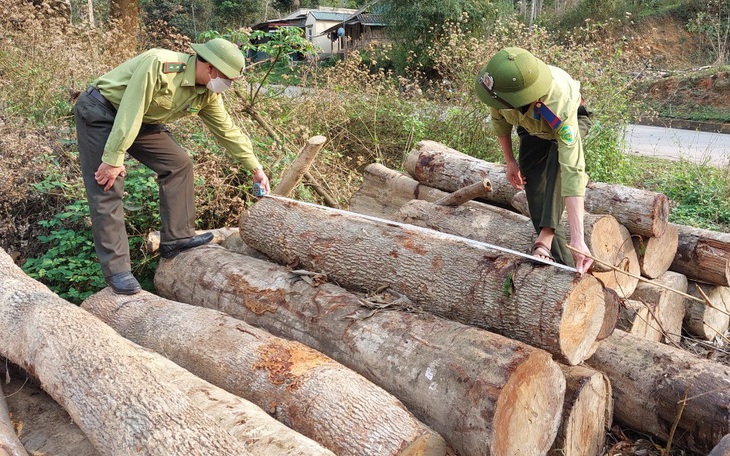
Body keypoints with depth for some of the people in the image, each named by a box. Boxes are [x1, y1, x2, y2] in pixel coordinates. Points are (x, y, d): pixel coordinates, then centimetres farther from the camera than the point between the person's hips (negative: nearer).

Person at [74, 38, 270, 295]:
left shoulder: (207, 94, -5)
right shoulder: (159, 65, -31)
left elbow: (227, 131, 4)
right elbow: (129, 113, -31)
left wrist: (255, 168, 7)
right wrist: (113, 159, -28)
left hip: (141, 120, 8)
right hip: (99, 111, -8)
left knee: (178, 165, 1)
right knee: (107, 190, -11)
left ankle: (176, 239, 8)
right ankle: (116, 270, -8)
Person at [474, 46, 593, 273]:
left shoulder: (560, 106, -48)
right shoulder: (501, 85, -35)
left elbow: (572, 171, -52)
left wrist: (578, 239, -56)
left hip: (573, 120, -4)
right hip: (532, 128, 5)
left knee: (559, 160, -38)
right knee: (533, 184, -7)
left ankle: (546, 237, -38)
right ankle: (564, 262, 3)